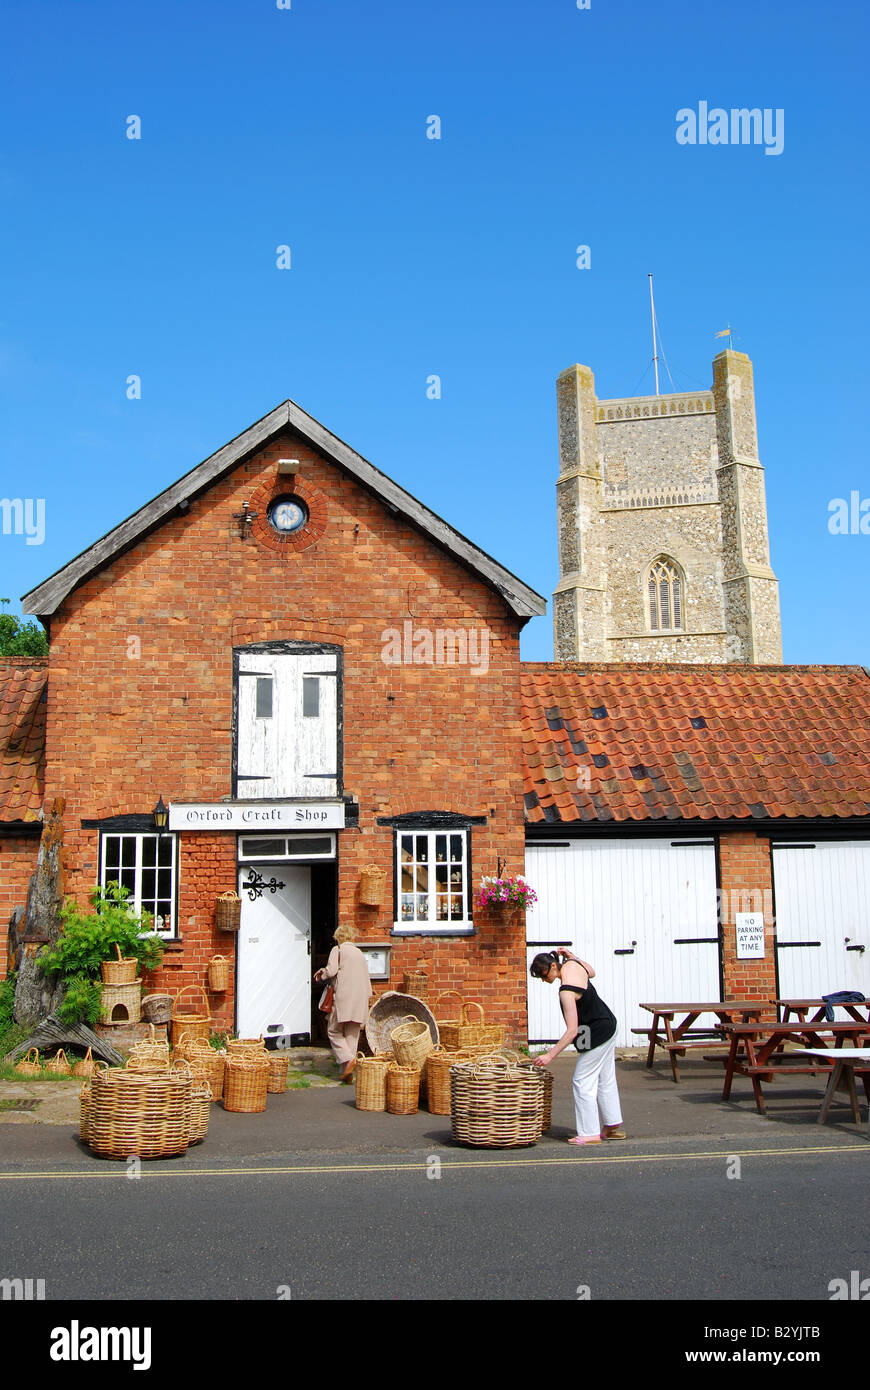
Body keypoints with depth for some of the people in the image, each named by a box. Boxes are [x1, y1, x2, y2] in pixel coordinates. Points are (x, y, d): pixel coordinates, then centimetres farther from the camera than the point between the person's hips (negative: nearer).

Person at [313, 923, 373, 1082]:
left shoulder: (337, 950, 3)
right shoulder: (359, 952, 21)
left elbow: (331, 970, -11)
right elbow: (366, 976, 18)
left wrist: (322, 975, 9)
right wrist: (367, 995, 22)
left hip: (344, 997, -6)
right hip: (360, 998, 6)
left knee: (334, 1031, 5)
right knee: (352, 1034, 8)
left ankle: (347, 1059, -16)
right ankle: (347, 1072, 5)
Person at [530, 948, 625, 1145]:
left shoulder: (566, 991, -30)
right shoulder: (572, 964, -6)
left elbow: (572, 1030, -31)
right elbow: (591, 972, 19)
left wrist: (550, 1055, -30)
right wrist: (571, 955, 13)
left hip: (597, 1035, -10)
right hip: (609, 1025, 10)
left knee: (583, 1082, -2)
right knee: (605, 1080, 18)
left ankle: (589, 1133, 3)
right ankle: (613, 1126, 27)